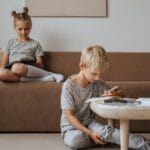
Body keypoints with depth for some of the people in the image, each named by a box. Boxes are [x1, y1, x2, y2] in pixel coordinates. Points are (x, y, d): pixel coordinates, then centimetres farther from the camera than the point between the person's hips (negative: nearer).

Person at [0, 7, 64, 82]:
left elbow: (41, 66, 11)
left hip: (29, 70, -2)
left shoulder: (35, 44, 17)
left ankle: (50, 75, -29)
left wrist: (38, 64, -11)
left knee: (17, 68, -42)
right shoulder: (10, 43, 23)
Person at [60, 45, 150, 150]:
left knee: (104, 131, -30)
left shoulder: (98, 84, 0)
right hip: (72, 127, -3)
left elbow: (121, 94, 7)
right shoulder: (69, 86, -16)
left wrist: (114, 93, -19)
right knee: (74, 140, -38)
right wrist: (89, 133, -26)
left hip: (89, 123, 4)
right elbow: (69, 116, -17)